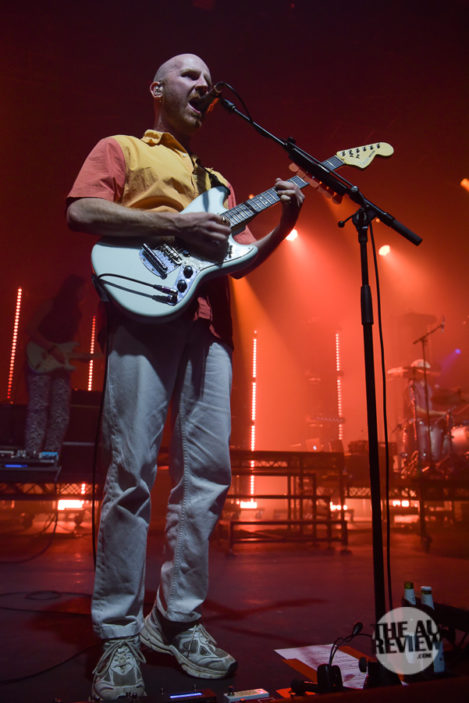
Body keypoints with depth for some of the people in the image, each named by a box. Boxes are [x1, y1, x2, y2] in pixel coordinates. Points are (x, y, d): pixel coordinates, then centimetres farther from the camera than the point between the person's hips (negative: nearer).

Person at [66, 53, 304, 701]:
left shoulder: (216, 179, 33)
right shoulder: (120, 148, 18)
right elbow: (81, 211, -1)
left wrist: (283, 226, 8)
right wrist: (176, 225, -7)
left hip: (209, 322, 6)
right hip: (145, 312, -5)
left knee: (207, 472, 0)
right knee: (132, 470, -9)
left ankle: (178, 618, 14)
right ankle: (118, 634, 4)